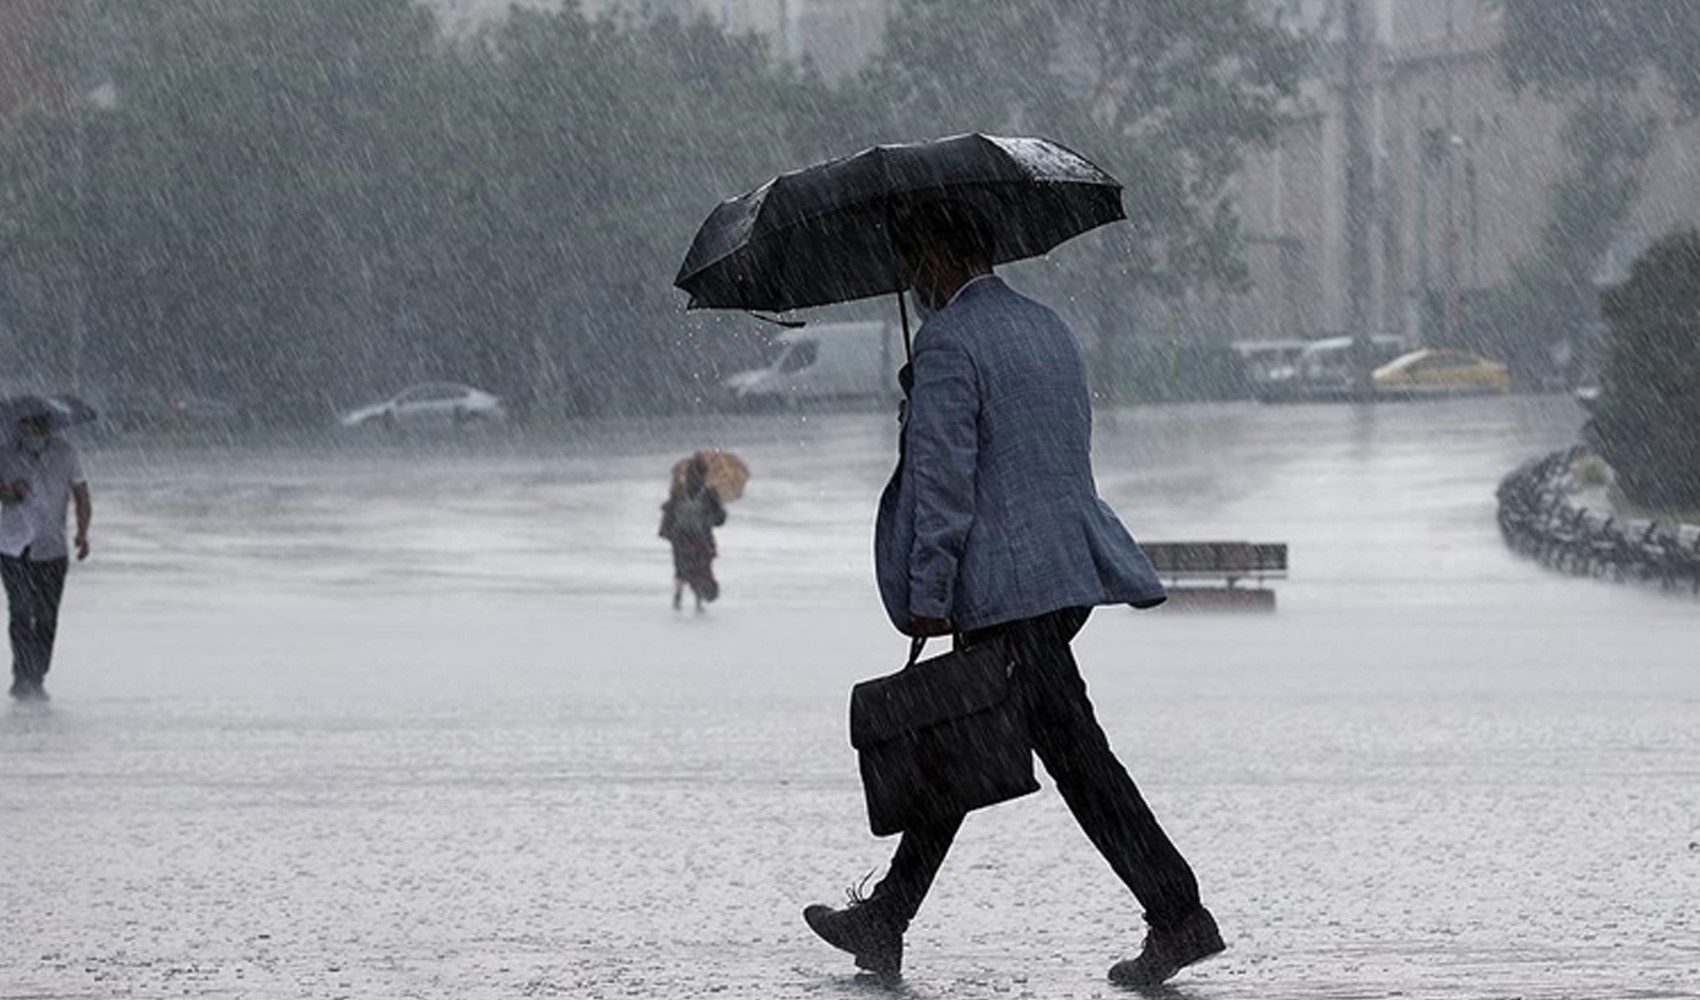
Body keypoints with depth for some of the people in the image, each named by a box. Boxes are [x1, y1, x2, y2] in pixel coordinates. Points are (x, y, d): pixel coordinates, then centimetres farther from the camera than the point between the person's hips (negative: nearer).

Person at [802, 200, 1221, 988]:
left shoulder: (949, 343, -12)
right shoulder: (1049, 329, 16)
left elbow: (943, 478, -17)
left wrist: (927, 594, -14)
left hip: (1007, 586, -9)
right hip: (1071, 568, 10)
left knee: (1075, 752, -7)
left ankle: (1178, 916, -9)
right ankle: (885, 921, 20)